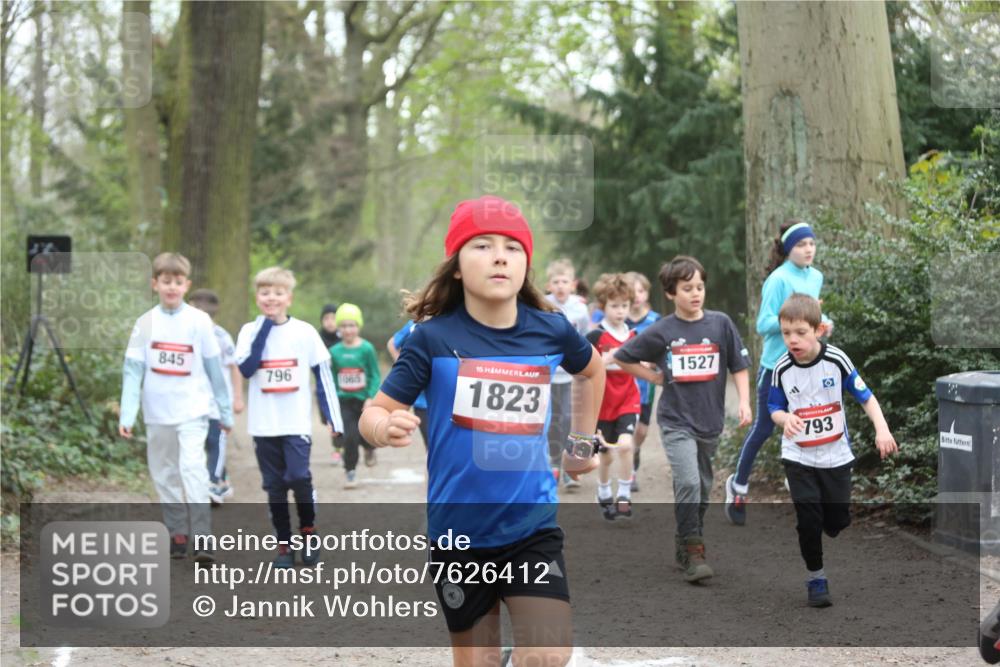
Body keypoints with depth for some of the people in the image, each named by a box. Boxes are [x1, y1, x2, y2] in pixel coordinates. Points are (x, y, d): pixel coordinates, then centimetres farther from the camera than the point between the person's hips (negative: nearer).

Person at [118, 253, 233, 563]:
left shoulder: (199, 321, -2)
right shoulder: (145, 323, 1)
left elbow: (215, 368, 4)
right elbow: (132, 369, -1)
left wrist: (225, 411, 7)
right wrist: (127, 415, -8)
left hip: (192, 409, -3)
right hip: (157, 412, 3)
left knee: (192, 469, -17)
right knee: (164, 474, 10)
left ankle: (202, 539, -17)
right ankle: (177, 536, 21)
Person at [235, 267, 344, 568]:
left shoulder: (305, 332, 0)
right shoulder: (250, 331, 2)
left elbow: (323, 375, 3)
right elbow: (245, 369, -13)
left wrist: (333, 417, -1)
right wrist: (263, 329, -15)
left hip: (297, 422, -2)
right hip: (263, 425, 2)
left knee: (299, 477, -15)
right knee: (275, 486, 6)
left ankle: (308, 531, 9)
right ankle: (284, 546, 16)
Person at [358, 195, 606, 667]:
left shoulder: (551, 330, -4)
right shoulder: (434, 337, -11)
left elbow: (592, 369, 20)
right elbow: (374, 412, -12)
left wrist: (582, 442, 19)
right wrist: (385, 428, -34)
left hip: (533, 525, 1)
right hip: (458, 531, -1)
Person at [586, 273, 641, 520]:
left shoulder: (633, 336, 4)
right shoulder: (595, 337, -9)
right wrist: (606, 360, -25)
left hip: (628, 402, 2)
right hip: (602, 404, -2)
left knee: (625, 445, -19)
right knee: (606, 455, 8)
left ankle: (624, 496, -7)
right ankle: (604, 496, 32)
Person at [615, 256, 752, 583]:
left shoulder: (720, 323, -1)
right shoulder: (661, 331, -4)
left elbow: (739, 365, 5)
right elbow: (623, 358, 8)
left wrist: (744, 402, -5)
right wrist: (654, 376, 2)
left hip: (710, 420, 3)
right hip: (676, 420, -3)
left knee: (702, 488, 12)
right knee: (688, 483, -18)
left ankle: (686, 546, 28)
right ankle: (692, 552, -12)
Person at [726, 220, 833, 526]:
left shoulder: (816, 277, 5)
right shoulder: (779, 280, -15)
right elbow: (764, 324, -17)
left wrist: (824, 323, -2)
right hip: (777, 366, -5)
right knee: (764, 428, 7)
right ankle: (739, 484, 26)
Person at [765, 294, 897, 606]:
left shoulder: (836, 360, -15)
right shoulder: (782, 369, -11)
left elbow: (865, 396, -6)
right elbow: (775, 408, 0)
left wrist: (881, 429, -18)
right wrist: (785, 419, -23)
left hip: (836, 455, 0)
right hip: (798, 457, 0)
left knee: (838, 522, 7)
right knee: (808, 521, -8)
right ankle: (816, 577, 10)